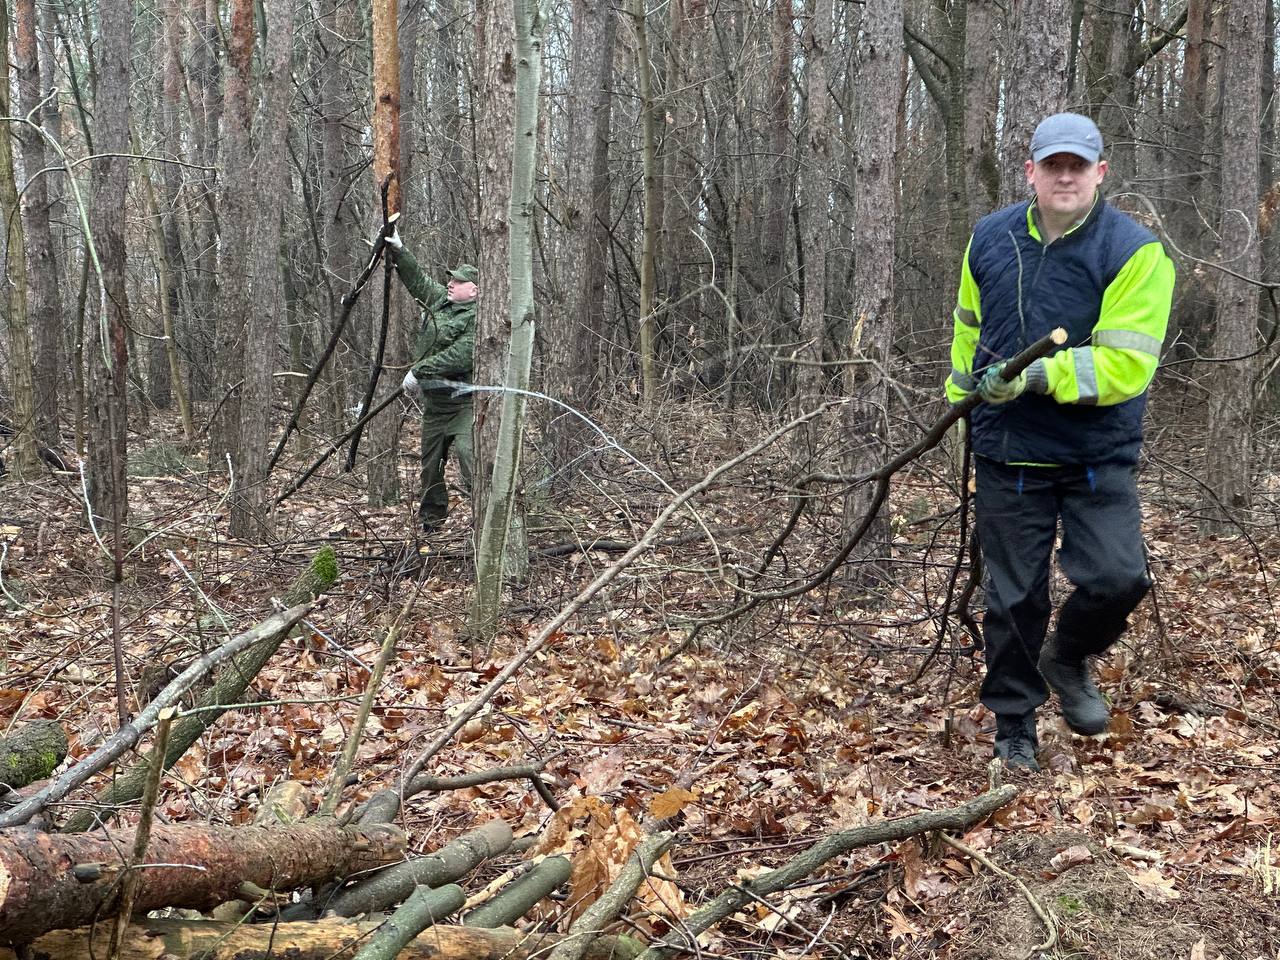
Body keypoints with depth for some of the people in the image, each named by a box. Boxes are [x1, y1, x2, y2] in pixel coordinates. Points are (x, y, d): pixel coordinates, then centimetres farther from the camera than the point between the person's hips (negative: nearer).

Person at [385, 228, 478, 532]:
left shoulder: (477, 318, -15)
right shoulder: (439, 300, 11)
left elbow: (460, 356, -25)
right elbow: (416, 279, 24)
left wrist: (419, 371, -22)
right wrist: (398, 250, 15)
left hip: (463, 403, -9)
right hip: (434, 401, 9)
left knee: (469, 456, -22)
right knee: (430, 464, 15)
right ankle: (431, 519, 27)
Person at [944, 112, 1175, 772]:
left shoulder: (1135, 252, -11)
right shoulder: (990, 238, 3)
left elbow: (1126, 364, -19)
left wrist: (1039, 376, -29)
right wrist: (959, 402, 22)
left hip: (1098, 457, -2)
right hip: (1007, 454, 3)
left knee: (1118, 578, -15)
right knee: (1013, 598, 8)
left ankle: (1067, 658, 18)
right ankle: (1013, 729, 25)